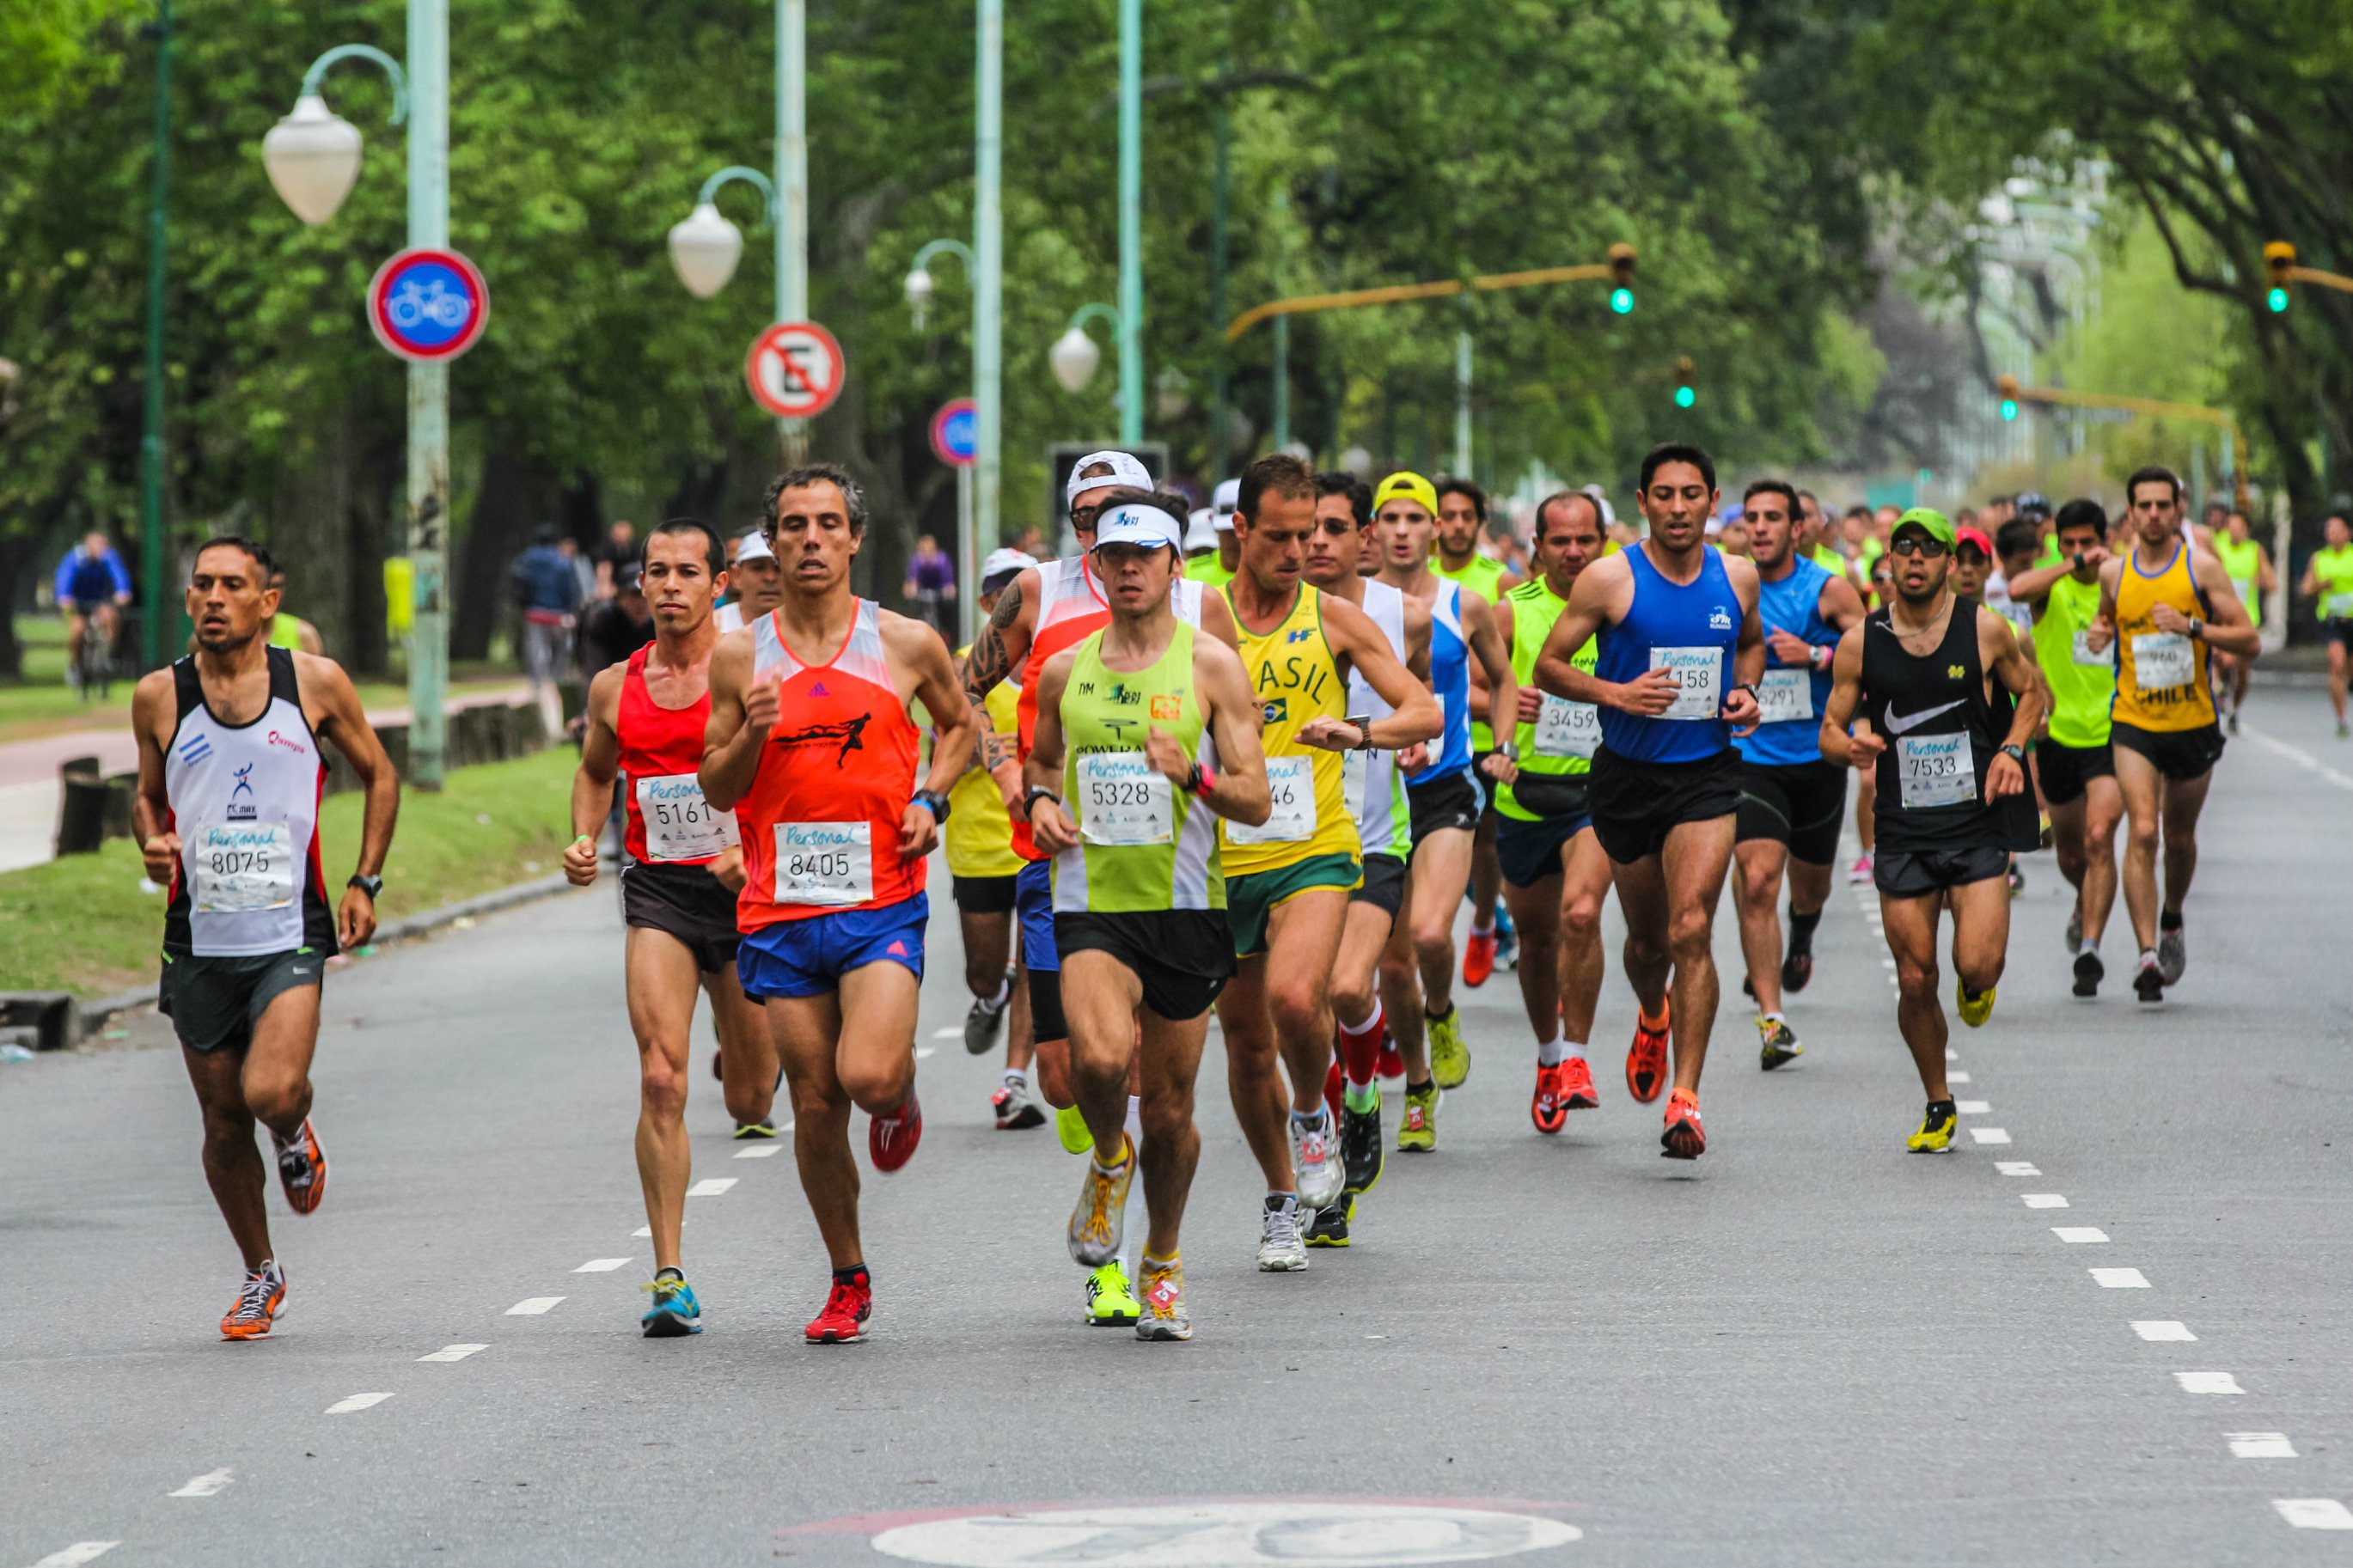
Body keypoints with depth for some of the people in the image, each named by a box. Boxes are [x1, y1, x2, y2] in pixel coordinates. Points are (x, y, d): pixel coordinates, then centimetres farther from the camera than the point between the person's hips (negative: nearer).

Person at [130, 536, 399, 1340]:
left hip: (291, 934, -2)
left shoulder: (315, 682, -2)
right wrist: (153, 845, -4)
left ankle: (295, 1137, 15)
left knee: (271, 1093, -22)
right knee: (224, 1126, 7)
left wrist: (365, 883, 4)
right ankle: (260, 1272, 29)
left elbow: (378, 774, 12)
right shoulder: (160, 696, 1)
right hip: (200, 940, 2)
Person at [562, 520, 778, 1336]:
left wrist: (759, 850, -20)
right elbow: (595, 770, 24)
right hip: (657, 893, 2)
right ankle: (669, 1279, -13)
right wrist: (583, 841, 6)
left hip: (746, 893, -2)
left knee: (752, 1102, 10)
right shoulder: (615, 686, 5)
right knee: (661, 1080, -14)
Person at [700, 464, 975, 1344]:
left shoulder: (907, 644, 1)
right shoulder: (741, 656, 4)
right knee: (816, 1106, 5)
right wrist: (751, 735, -11)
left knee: (869, 1076, -21)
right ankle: (848, 1281, 21)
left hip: (881, 900, -2)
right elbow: (715, 791, 9)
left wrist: (930, 800, 2)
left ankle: (901, 1096, 17)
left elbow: (959, 724, 20)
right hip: (781, 907, 2)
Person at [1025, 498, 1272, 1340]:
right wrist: (1039, 802, 2)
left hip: (1186, 904, -1)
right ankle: (1109, 1158, 8)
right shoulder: (1065, 670, 7)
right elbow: (1040, 761, 25)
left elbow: (1256, 801, -4)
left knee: (1170, 1108, 6)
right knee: (1099, 1057, -27)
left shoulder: (1210, 665, -1)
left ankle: (1163, 1265, 29)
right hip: (1091, 900, 1)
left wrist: (1193, 775, -23)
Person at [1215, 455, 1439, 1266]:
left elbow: (1427, 712, -1)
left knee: (1294, 996, -27)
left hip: (1314, 850, -2)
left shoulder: (1336, 620, 3)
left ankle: (1314, 1115, 4)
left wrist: (1360, 731, -20)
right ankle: (1283, 1200, 29)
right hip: (1224, 858, 2)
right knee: (1247, 1043, 9)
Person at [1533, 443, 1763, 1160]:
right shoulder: (1610, 579, -7)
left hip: (1706, 774, 0)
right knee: (1648, 936, 13)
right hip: (1627, 775, 0)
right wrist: (1613, 692, -19)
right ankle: (1653, 1018, 50)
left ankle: (1684, 1099, -17)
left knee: (1691, 929, -16)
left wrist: (1744, 691, 3)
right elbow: (1549, 664, -3)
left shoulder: (1738, 578, 2)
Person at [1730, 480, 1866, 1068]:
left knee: (1809, 884, 17)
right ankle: (1771, 1021, -17)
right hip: (1751, 758, -1)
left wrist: (1816, 655, -21)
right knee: (1757, 879, -18)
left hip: (1819, 756, 1)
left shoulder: (1830, 591, -6)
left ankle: (1801, 937, 56)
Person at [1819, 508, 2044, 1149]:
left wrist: (2011, 749, -5)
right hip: (1904, 832, 1)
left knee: (1977, 965, -17)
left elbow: (2031, 692, 13)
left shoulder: (1985, 629, -2)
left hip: (1979, 825, -1)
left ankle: (1978, 985, 22)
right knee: (1915, 982, 2)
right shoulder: (1860, 643, 0)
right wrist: (1851, 748, -16)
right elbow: (1829, 730, 7)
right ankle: (1939, 1107, 22)